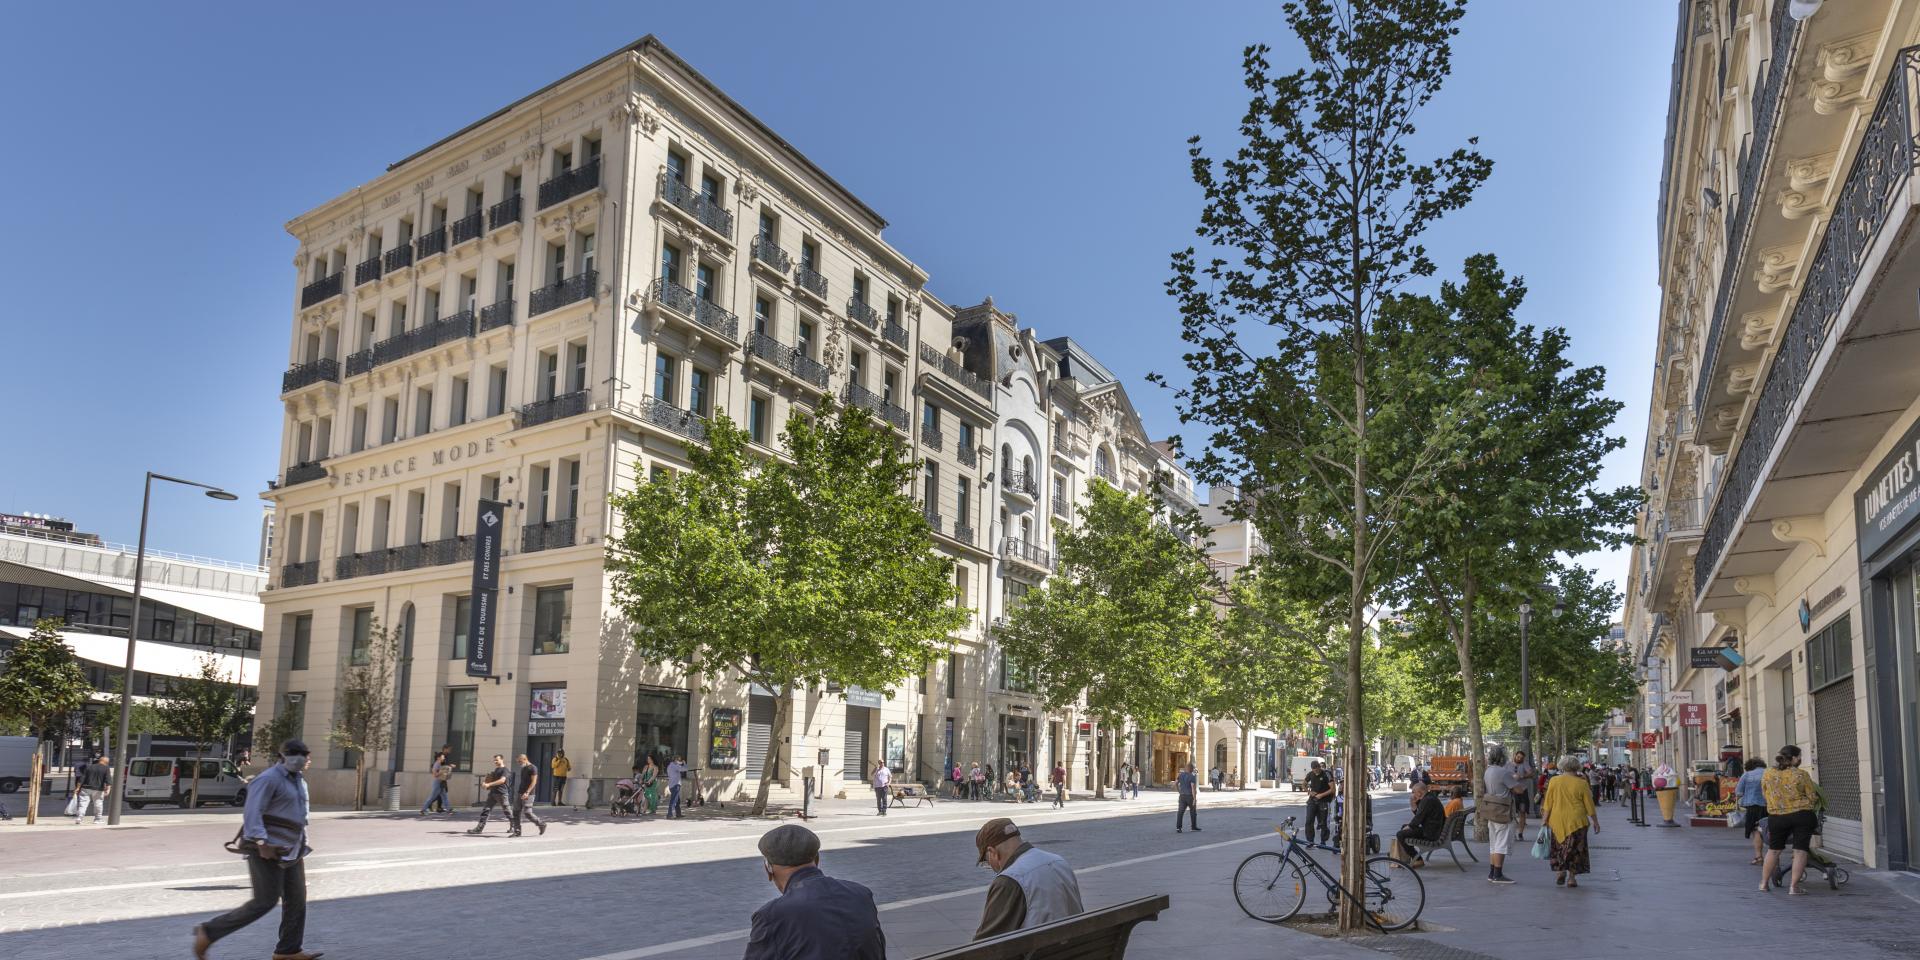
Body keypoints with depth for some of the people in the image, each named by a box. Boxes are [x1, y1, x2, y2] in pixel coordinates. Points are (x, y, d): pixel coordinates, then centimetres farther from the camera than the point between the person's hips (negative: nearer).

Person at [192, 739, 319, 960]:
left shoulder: (299, 782, 17)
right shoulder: (269, 779, -12)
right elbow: (252, 812, -21)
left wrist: (302, 845, 21)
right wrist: (262, 843, -29)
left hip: (289, 851, 9)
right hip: (267, 850, -9)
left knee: (296, 900, 5)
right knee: (265, 901, -9)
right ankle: (209, 932, 3)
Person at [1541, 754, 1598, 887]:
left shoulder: (1554, 781, -2)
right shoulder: (1581, 784, -6)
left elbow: (1548, 803, -2)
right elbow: (1589, 806, -2)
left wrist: (1544, 819, 5)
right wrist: (1595, 822, 9)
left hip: (1557, 821, 1)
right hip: (1576, 821, -1)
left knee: (1559, 847, 17)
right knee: (1575, 849, 8)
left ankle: (1560, 870, 2)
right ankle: (1571, 877, 9)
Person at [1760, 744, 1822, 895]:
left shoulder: (1767, 775, 0)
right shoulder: (1801, 775, -9)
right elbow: (1813, 797, -3)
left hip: (1776, 817, 3)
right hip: (1802, 815, -3)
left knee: (1773, 850, 16)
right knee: (1800, 851, 2)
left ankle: (1764, 883, 19)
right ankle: (1794, 886, -3)